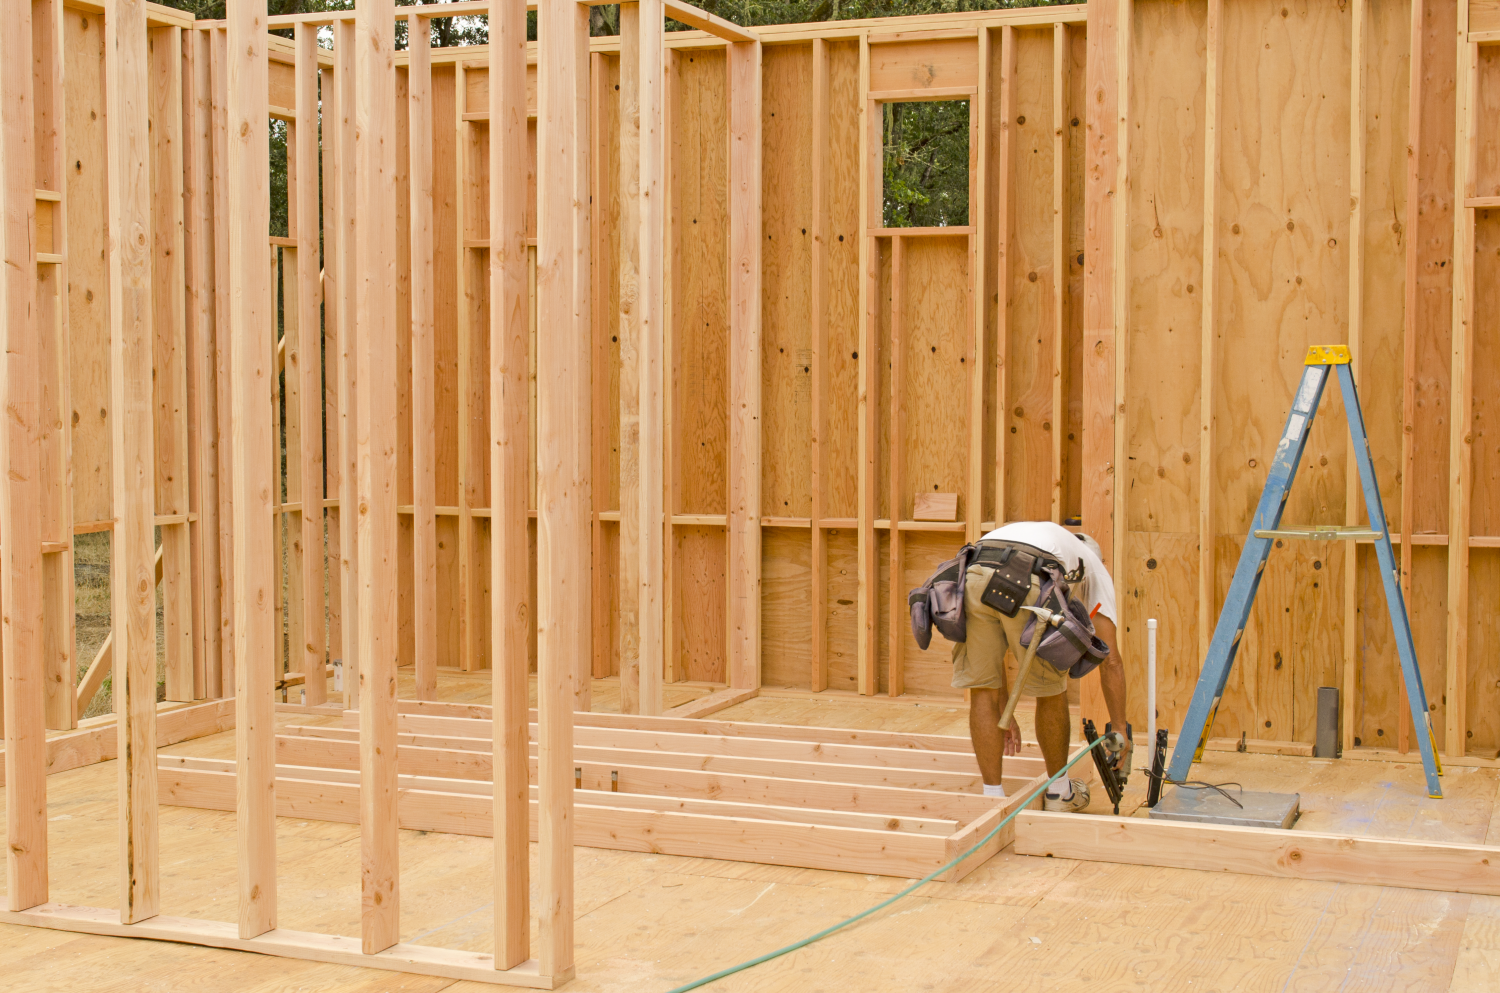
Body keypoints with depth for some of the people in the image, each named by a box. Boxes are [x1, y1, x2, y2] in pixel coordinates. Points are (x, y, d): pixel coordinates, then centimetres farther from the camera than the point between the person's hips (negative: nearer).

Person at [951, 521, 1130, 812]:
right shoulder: (1095, 570, 35)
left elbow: (991, 651, 43)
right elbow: (1110, 662, 28)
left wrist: (1004, 714, 47)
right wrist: (1120, 730, 34)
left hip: (973, 574, 3)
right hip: (1029, 585, -3)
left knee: (982, 690, 17)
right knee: (1051, 689, 19)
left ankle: (993, 796, 17)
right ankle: (1058, 791, 34)